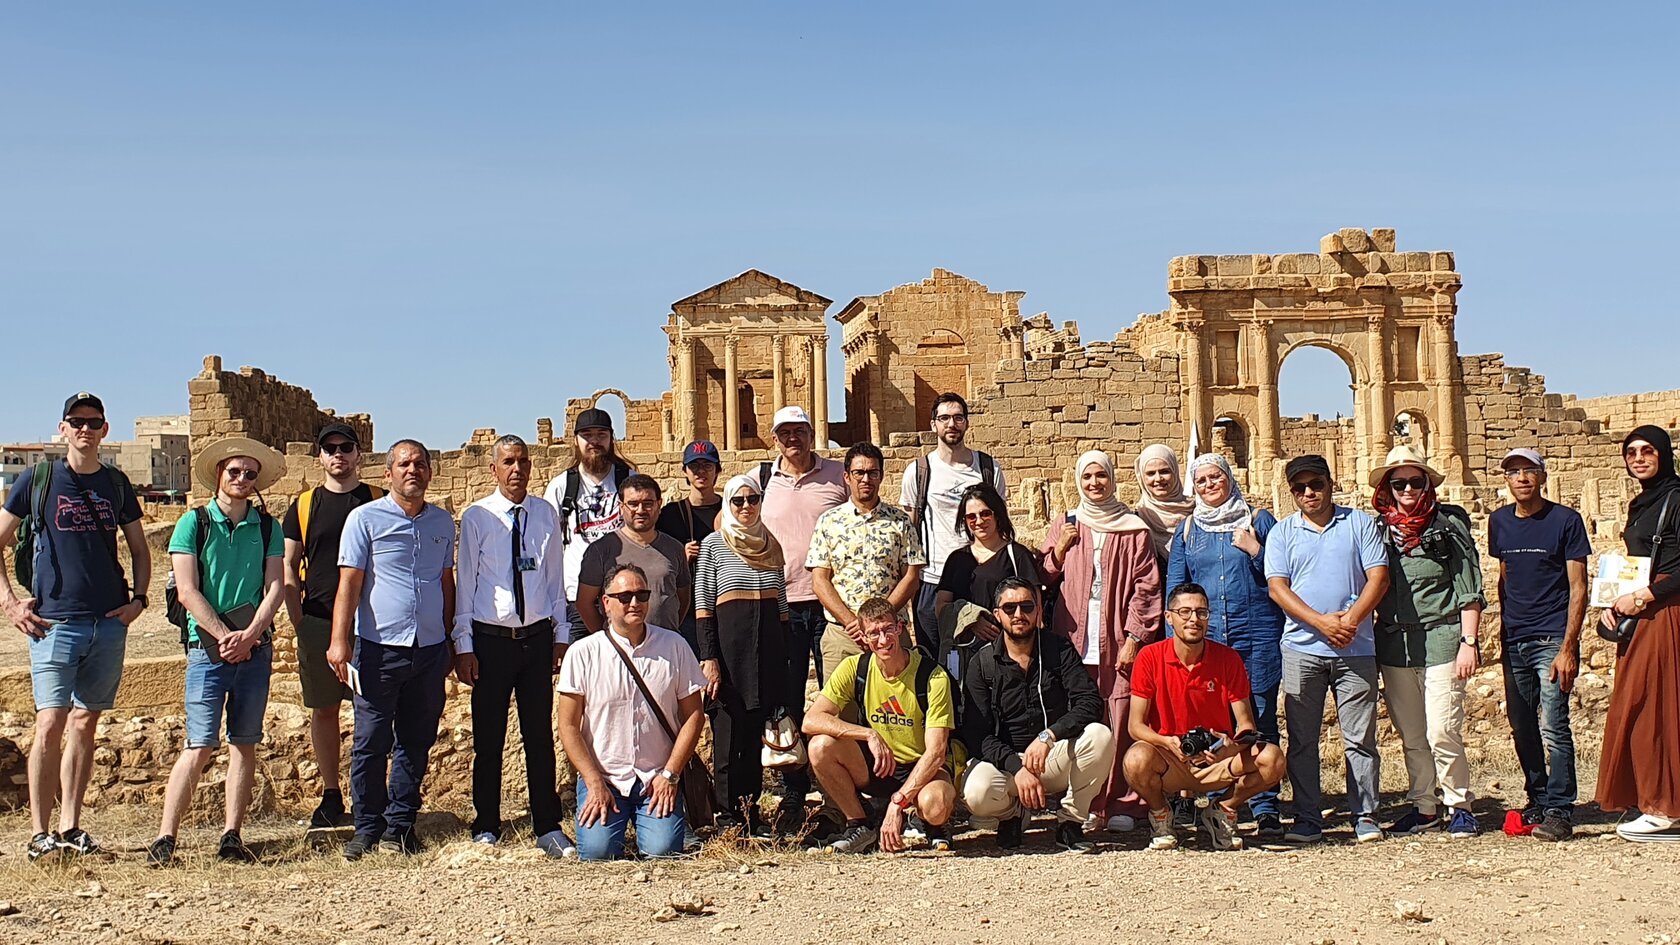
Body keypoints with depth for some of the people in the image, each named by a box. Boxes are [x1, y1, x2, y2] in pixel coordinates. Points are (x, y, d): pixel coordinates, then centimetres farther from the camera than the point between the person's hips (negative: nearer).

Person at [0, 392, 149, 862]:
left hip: (110, 623, 3)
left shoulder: (116, 484, 11)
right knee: (50, 724, -10)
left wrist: (138, 598, 7)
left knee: (85, 725, 8)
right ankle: (40, 832, -3)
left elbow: (140, 549, 21)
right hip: (55, 621, -3)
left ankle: (70, 827, 16)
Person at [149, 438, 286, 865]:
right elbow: (187, 591, -5)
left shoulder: (267, 528, 9)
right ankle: (164, 838, -3)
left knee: (245, 743, 4)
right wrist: (225, 636, -12)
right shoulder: (194, 524, 1)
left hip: (256, 647, 3)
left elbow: (276, 587, 2)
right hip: (208, 647, -3)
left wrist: (250, 635, -12)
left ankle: (231, 837, 8)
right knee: (200, 745, -7)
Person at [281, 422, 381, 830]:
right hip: (317, 623, 2)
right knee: (323, 709, 7)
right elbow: (288, 570, 10)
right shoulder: (304, 506, 9)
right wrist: (298, 623, 1)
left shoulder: (378, 502, 5)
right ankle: (330, 795, 17)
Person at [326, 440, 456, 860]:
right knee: (371, 742, 1)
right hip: (379, 648, -4)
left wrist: (450, 640, 18)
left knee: (416, 742, 9)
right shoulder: (365, 519, -1)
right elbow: (349, 583, -5)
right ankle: (367, 827, 12)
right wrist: (339, 641, -13)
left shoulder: (443, 522, 12)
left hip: (430, 649, 4)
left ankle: (400, 825, 18)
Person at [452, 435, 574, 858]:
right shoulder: (477, 517, -3)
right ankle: (486, 830, 16)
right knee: (488, 740, 4)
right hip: (490, 639, -2)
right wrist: (464, 646, -4)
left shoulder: (546, 514, 6)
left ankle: (548, 829, 14)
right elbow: (465, 582, -1)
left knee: (540, 737, 6)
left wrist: (560, 636, 8)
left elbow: (556, 578, 10)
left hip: (537, 637, 2)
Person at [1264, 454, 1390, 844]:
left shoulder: (1360, 524, 8)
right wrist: (1321, 621, -13)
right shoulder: (1282, 532, 10)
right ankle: (1307, 821, 9)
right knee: (1302, 739, 3)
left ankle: (1366, 818, 10)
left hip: (1355, 649, -1)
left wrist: (1351, 619, -14)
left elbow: (1378, 577, 1)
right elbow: (1277, 588, 0)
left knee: (1360, 738, 1)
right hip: (1301, 648, 1)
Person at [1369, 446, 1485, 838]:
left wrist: (1469, 641, -8)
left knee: (1442, 733, -9)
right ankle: (1423, 807, 19)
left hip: (1440, 640, -4)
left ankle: (1460, 806, 6)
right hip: (1393, 645, 4)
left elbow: (1470, 589, -1)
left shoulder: (1450, 523, 0)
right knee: (1410, 736, 9)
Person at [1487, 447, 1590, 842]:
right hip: (1514, 642, 5)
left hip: (1552, 641, -5)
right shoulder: (1499, 522, 10)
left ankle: (1560, 812, -4)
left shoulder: (1566, 520, -5)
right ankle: (1538, 802, 21)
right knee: (1521, 729, 8)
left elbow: (1578, 588, -7)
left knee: (1553, 727, -10)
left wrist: (1568, 648, -14)